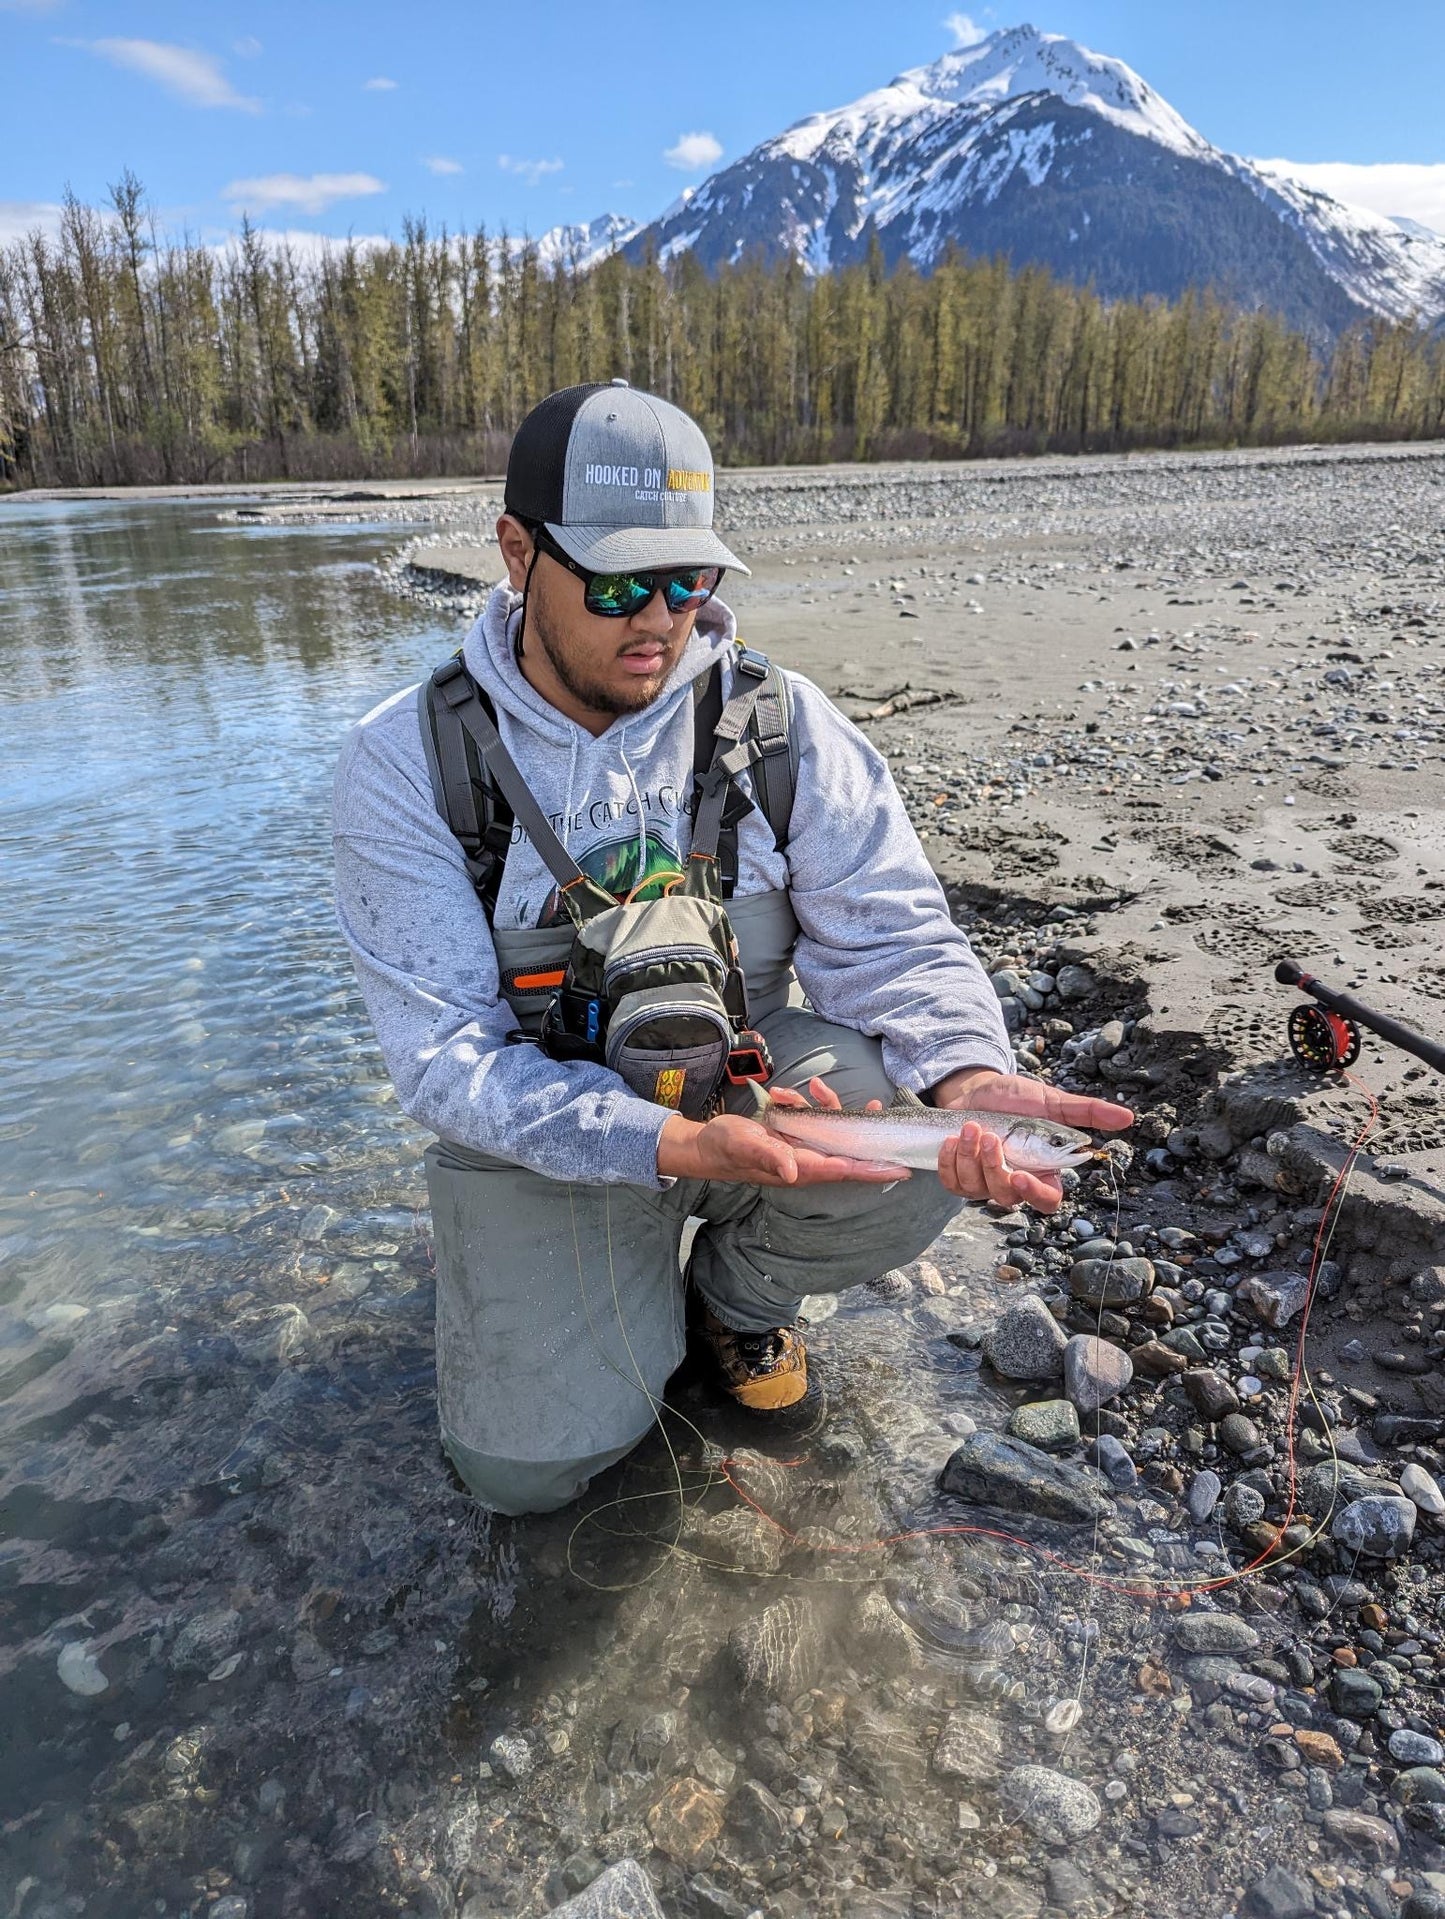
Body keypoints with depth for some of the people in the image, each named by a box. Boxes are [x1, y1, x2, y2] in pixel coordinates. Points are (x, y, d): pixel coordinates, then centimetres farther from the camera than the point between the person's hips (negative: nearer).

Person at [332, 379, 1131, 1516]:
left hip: (749, 1079, 2)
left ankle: (738, 1292, 7)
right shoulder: (406, 766, -16)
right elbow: (447, 1058, -21)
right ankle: (643, 1281, 25)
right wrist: (674, 1145, -37)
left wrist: (969, 1077, -35)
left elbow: (892, 937, -12)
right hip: (541, 1125, -1)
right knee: (529, 1466, -11)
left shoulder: (778, 722, -11)